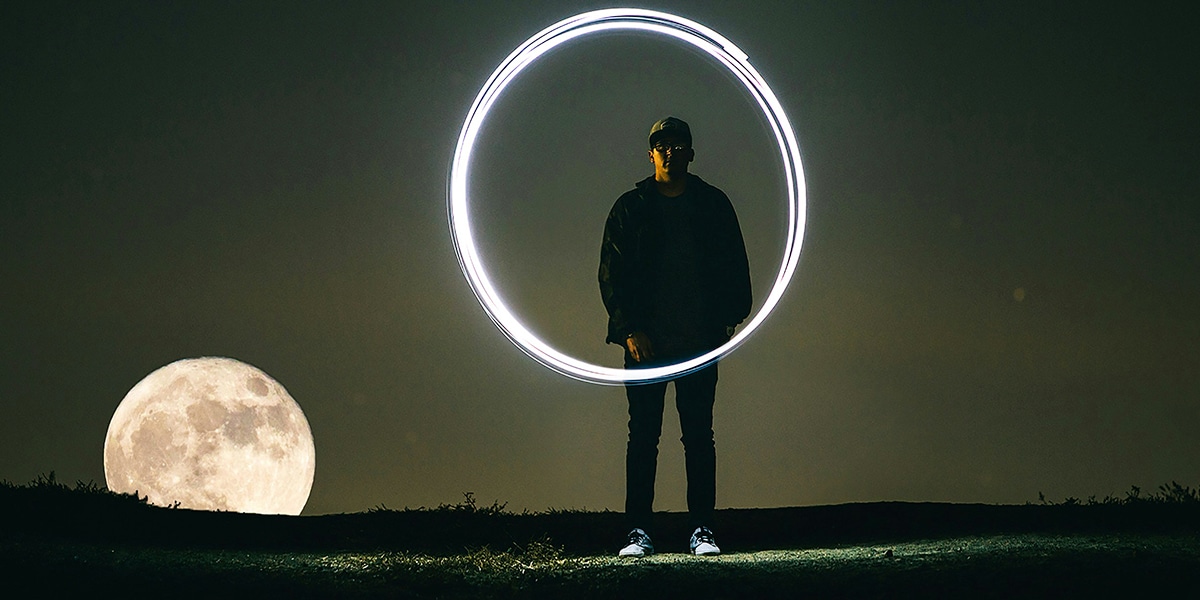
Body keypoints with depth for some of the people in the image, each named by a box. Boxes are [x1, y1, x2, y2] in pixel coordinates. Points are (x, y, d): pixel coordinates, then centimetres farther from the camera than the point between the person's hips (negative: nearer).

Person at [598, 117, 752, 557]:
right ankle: (639, 531, 3)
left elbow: (735, 268, 10)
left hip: (700, 340, 1)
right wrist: (629, 330, -7)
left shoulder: (713, 204, 10)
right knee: (643, 436, 0)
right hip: (646, 340, 0)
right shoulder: (630, 208, 7)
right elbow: (611, 273, 3)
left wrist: (728, 319, -3)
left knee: (699, 435, 2)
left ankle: (702, 529, 6)